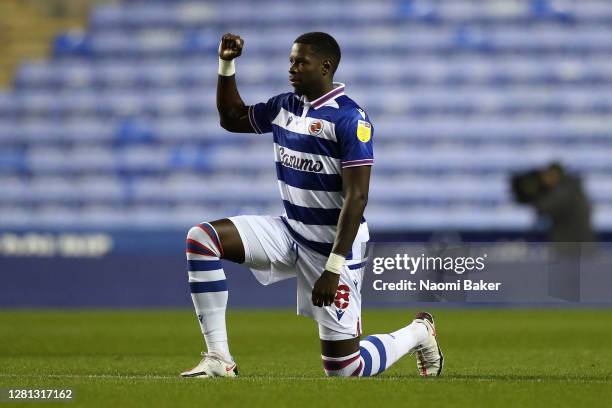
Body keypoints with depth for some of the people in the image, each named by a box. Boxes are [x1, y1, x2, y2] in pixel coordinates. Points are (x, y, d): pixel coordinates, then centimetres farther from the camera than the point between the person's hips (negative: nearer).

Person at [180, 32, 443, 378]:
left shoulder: (349, 119, -18)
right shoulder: (285, 106, 5)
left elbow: (356, 198, -21)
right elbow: (232, 119, 24)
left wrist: (333, 268, -25)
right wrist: (227, 64, 9)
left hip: (332, 244, -7)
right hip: (291, 233, 7)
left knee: (343, 369, -5)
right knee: (201, 238, -13)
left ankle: (418, 333, 26)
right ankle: (219, 359, -12)